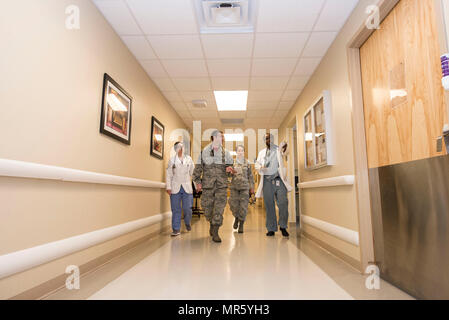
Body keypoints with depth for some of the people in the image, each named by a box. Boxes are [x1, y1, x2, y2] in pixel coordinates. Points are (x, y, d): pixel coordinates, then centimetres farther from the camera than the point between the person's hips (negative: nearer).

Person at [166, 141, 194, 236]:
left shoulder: (189, 159, 11)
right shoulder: (172, 160, 8)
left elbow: (193, 173, 12)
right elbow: (168, 174, 5)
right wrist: (168, 187, -1)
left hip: (187, 187, 1)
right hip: (175, 188, 0)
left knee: (187, 208, 0)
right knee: (176, 209, 1)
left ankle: (187, 223, 28)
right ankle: (176, 229, 11)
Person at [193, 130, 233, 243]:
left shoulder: (225, 153, 9)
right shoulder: (204, 152, 6)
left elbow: (231, 165, 16)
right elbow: (198, 168, 7)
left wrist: (229, 168, -7)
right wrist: (197, 181, -1)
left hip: (222, 185, 1)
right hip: (207, 185, 0)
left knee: (219, 208, -6)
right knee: (207, 208, 6)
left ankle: (215, 233, 3)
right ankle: (212, 224, 36)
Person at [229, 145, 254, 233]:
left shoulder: (247, 163, 8)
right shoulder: (232, 162, 6)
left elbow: (250, 176, 11)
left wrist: (252, 187, 9)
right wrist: (231, 172, -20)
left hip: (244, 187, 0)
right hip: (234, 186, 0)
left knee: (243, 206, -1)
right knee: (233, 204, -1)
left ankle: (241, 224, 12)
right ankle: (236, 218, 29)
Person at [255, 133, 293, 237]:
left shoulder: (278, 150, 9)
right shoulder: (262, 152, 19)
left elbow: (284, 151, -11)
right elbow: (257, 164, 17)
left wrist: (284, 147, -35)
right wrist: (260, 167, -6)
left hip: (278, 179, -2)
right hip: (267, 180, 3)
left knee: (283, 202, -11)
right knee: (269, 205, 3)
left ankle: (283, 227, 7)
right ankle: (271, 229, 12)